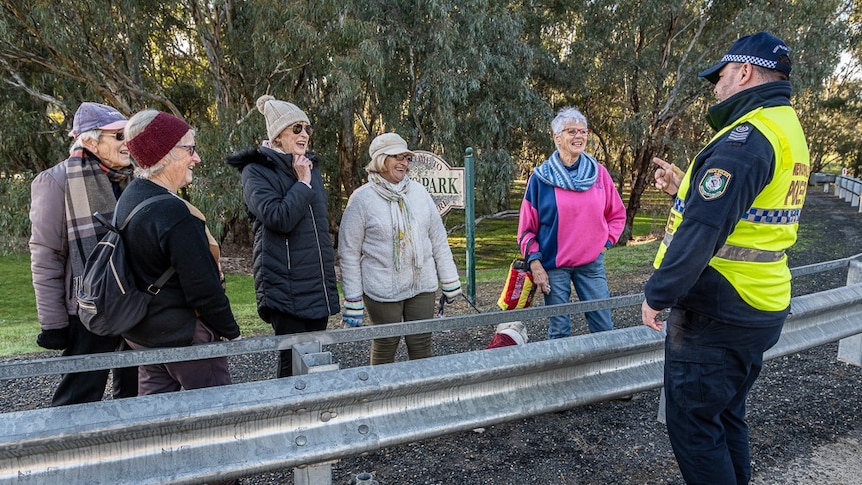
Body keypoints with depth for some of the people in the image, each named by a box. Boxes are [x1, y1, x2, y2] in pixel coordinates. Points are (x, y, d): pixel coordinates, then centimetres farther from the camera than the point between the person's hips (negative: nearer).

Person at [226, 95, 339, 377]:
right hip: (286, 287, -7)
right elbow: (278, 218, -22)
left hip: (318, 284, 7)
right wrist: (303, 183, -10)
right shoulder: (256, 171, -6)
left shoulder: (311, 167, 16)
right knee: (293, 363, -4)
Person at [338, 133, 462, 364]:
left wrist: (450, 281, 8)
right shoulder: (362, 199, -7)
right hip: (382, 291, -3)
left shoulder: (419, 192, 4)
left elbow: (438, 239, 9)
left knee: (422, 345, 10)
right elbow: (349, 252, -5)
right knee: (385, 347, 9)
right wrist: (353, 300, -6)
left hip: (423, 286, 4)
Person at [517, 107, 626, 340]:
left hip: (592, 263, 2)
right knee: (559, 330, 6)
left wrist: (605, 242, 3)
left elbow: (617, 214, 14)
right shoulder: (541, 177, -4)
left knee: (604, 327, 6)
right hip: (553, 265, -2)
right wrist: (535, 262, -7)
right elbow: (527, 227, -1)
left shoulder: (598, 172, 4)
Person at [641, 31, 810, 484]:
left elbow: (701, 232, -26)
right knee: (725, 415, 21)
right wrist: (685, 188, 14)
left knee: (692, 423, 2)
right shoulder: (789, 132, 13)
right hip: (760, 309, 10)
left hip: (716, 312, -10)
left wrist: (656, 295, -17)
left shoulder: (746, 137, -19)